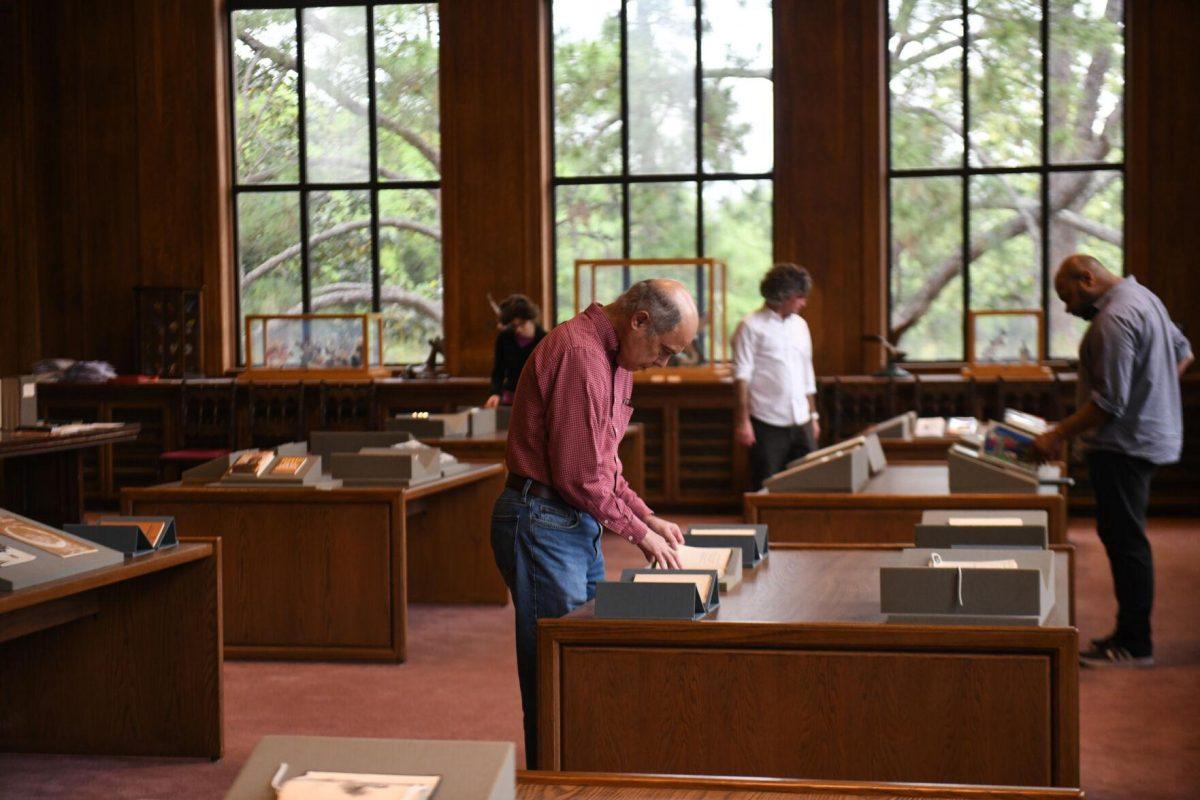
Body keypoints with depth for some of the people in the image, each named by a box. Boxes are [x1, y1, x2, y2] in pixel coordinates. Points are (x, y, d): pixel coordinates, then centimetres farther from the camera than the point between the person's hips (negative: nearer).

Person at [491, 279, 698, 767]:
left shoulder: (614, 358, 14)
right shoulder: (579, 354, -20)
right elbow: (578, 476, -21)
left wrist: (647, 516, 11)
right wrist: (639, 532, -11)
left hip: (578, 525, 10)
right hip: (545, 523, -10)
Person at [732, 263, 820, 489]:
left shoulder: (800, 325, 15)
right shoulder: (751, 326, -5)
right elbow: (742, 375, -10)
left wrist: (813, 416, 19)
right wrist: (743, 420, -16)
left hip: (800, 423, 6)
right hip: (768, 425, -6)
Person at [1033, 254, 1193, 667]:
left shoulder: (1114, 320, -21)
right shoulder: (1142, 296, 13)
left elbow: (1108, 403, -24)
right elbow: (1183, 353, 26)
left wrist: (1057, 436, -18)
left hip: (1125, 443, -11)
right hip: (1150, 435, 11)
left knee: (1125, 540, -6)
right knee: (1123, 537, 16)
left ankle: (1134, 645, -1)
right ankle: (1130, 633, 22)